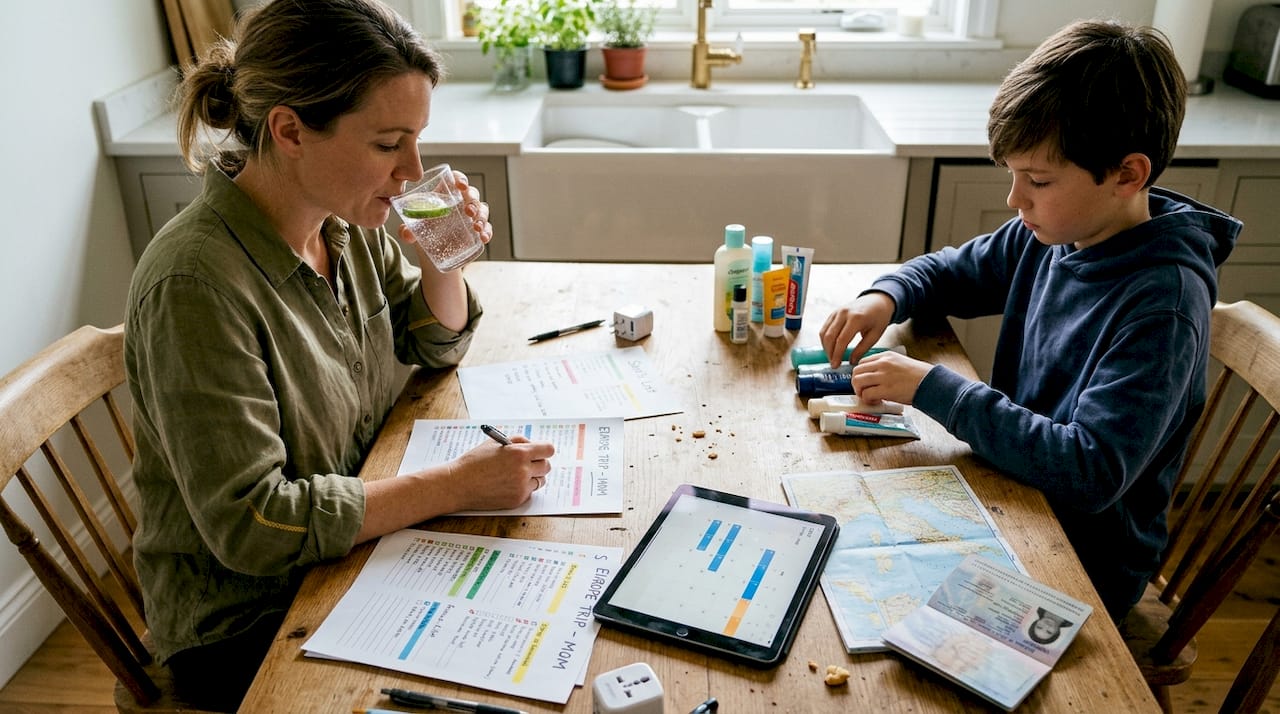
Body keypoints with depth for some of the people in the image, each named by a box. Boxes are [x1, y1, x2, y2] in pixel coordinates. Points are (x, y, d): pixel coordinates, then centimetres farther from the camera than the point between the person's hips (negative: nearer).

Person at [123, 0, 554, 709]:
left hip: (359, 538, 7)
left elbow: (435, 343, 9)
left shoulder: (345, 221, -6)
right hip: (246, 624, -6)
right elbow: (250, 524, -27)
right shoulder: (195, 284, -28)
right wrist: (455, 484, -26)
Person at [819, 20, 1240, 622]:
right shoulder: (1051, 233, -5)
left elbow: (1091, 471, -32)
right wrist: (885, 296, -10)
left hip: (1086, 564, -6)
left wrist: (932, 389, -31)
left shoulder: (1163, 303, -26)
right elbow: (951, 271, 12)